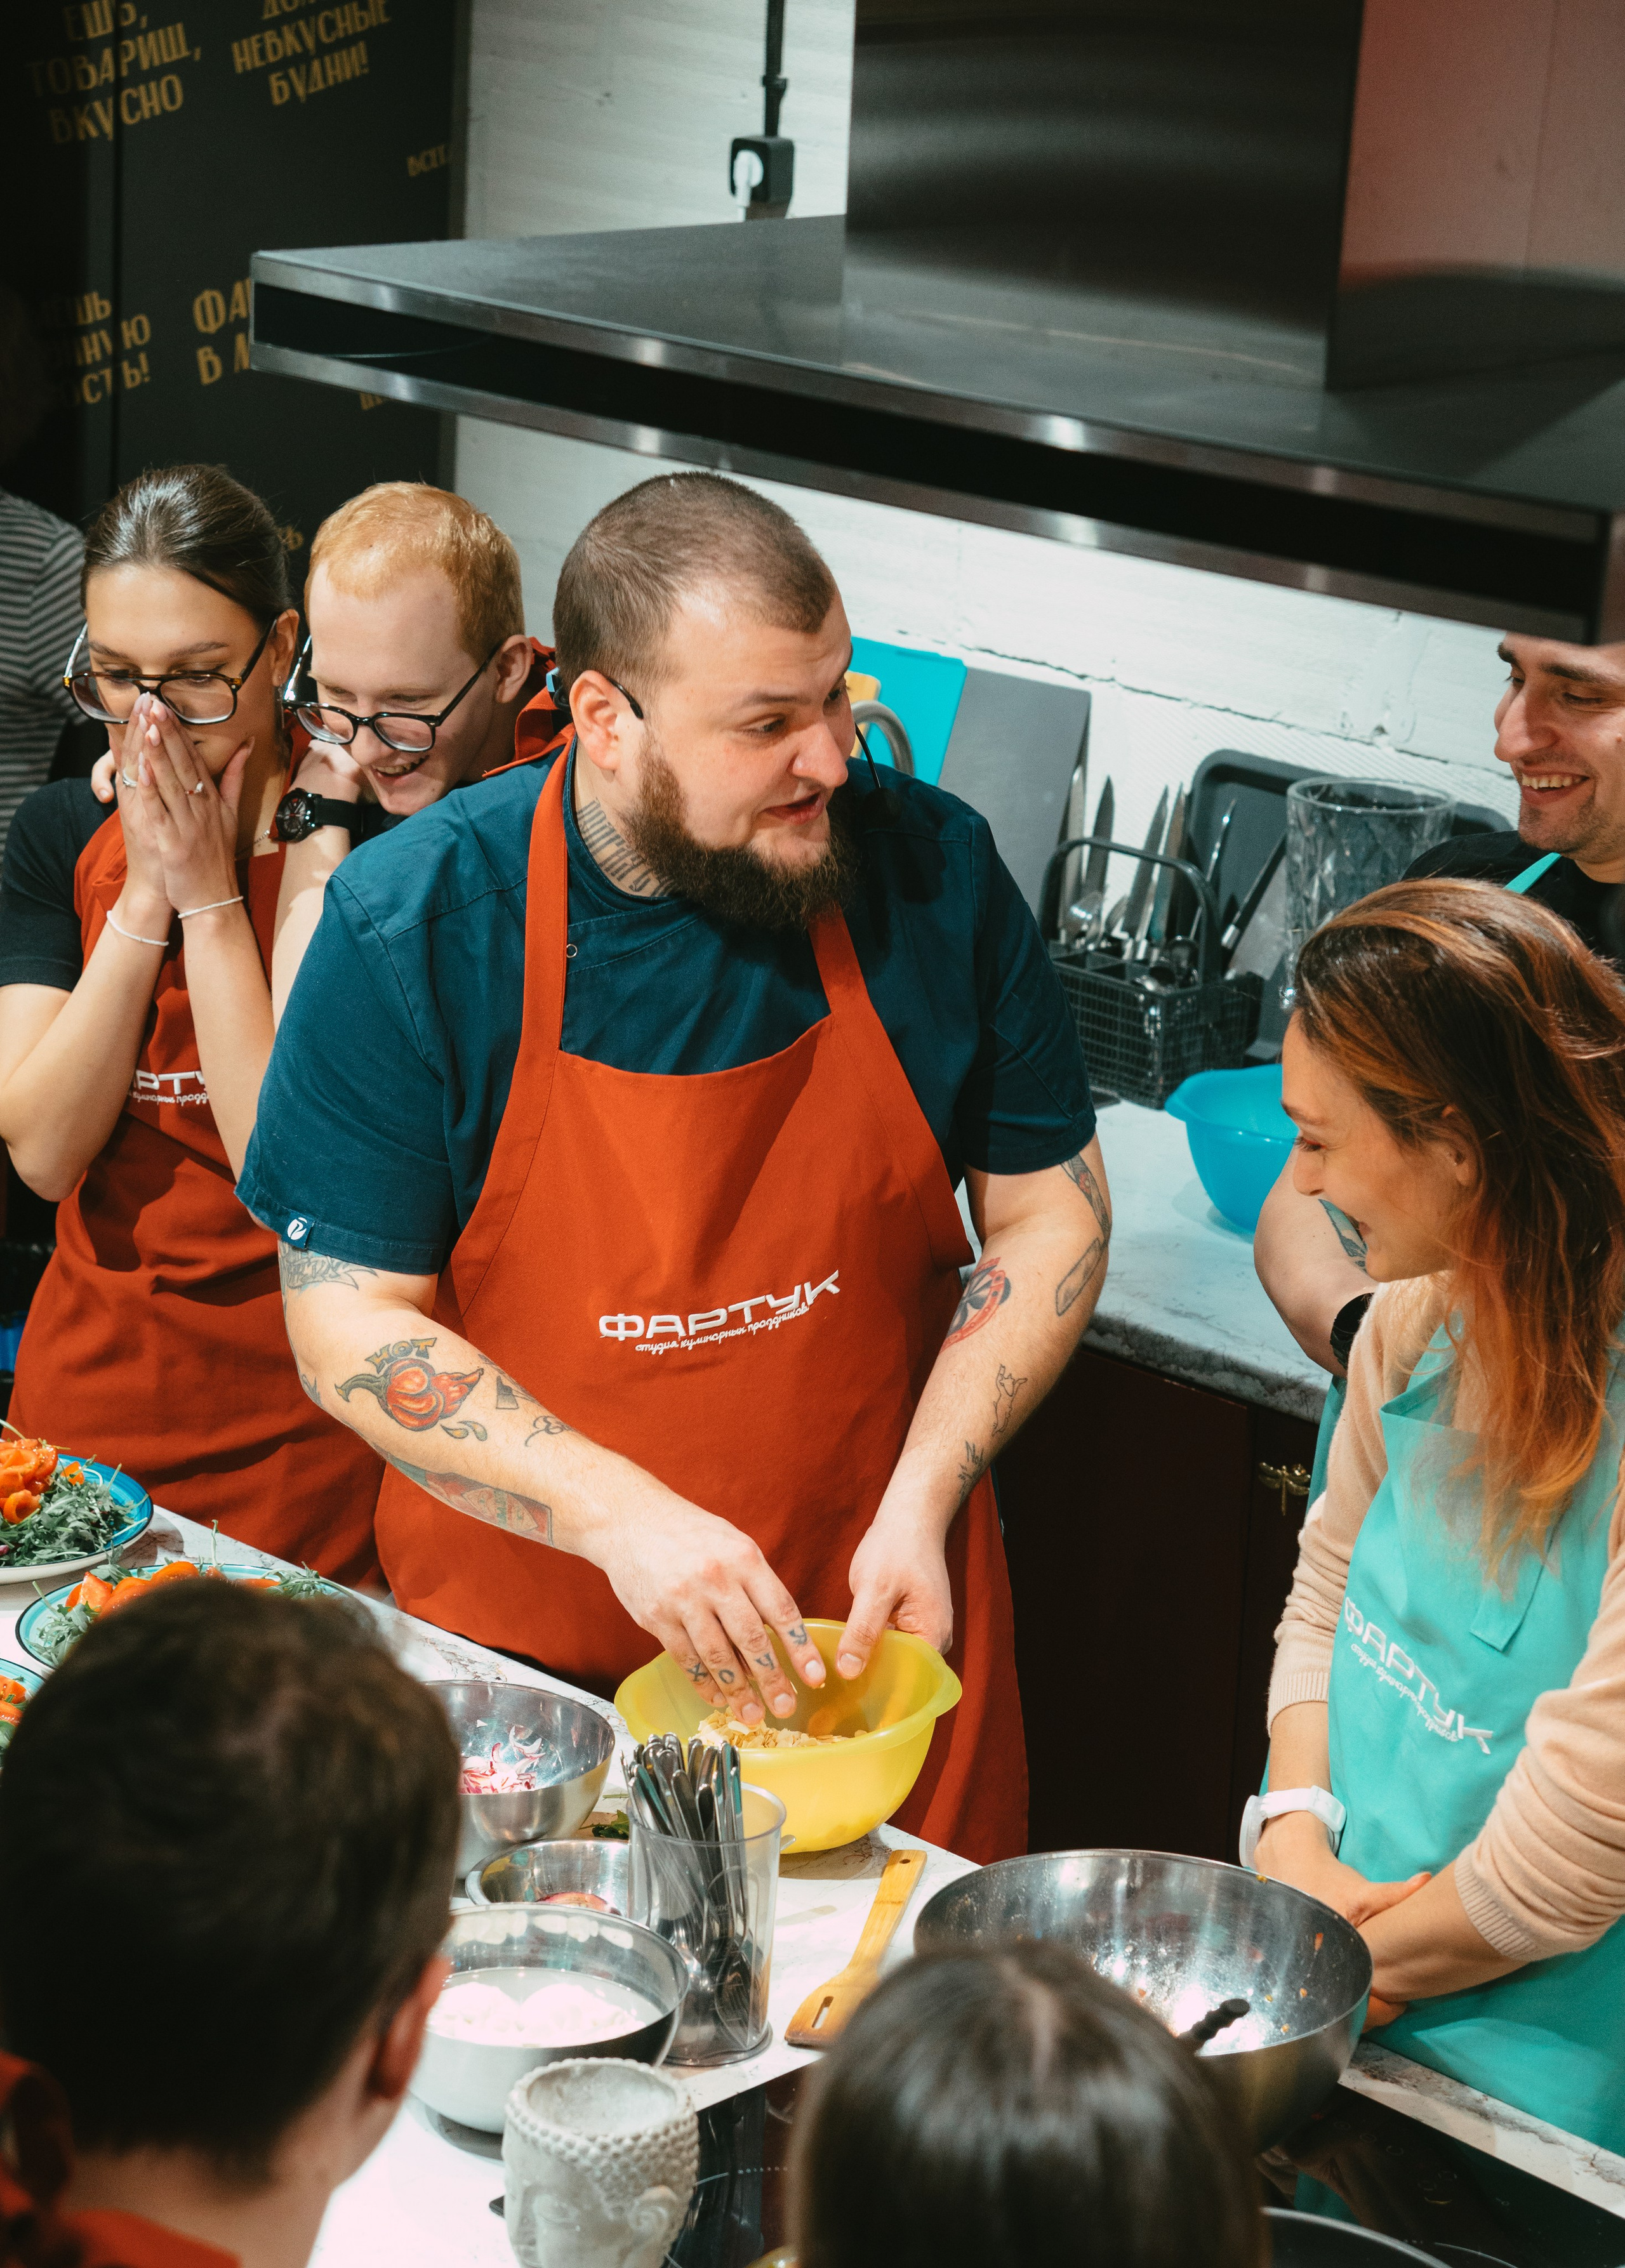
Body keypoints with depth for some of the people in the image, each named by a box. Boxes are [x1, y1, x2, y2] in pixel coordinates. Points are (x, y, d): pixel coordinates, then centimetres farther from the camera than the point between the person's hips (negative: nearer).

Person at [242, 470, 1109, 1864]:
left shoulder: (931, 872, -7)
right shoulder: (411, 924, -12)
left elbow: (1051, 1222, 1)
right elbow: (351, 1323, -11)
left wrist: (920, 1502, -11)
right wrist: (621, 1516, -22)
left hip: (876, 1628, 2)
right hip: (526, 1655, -1)